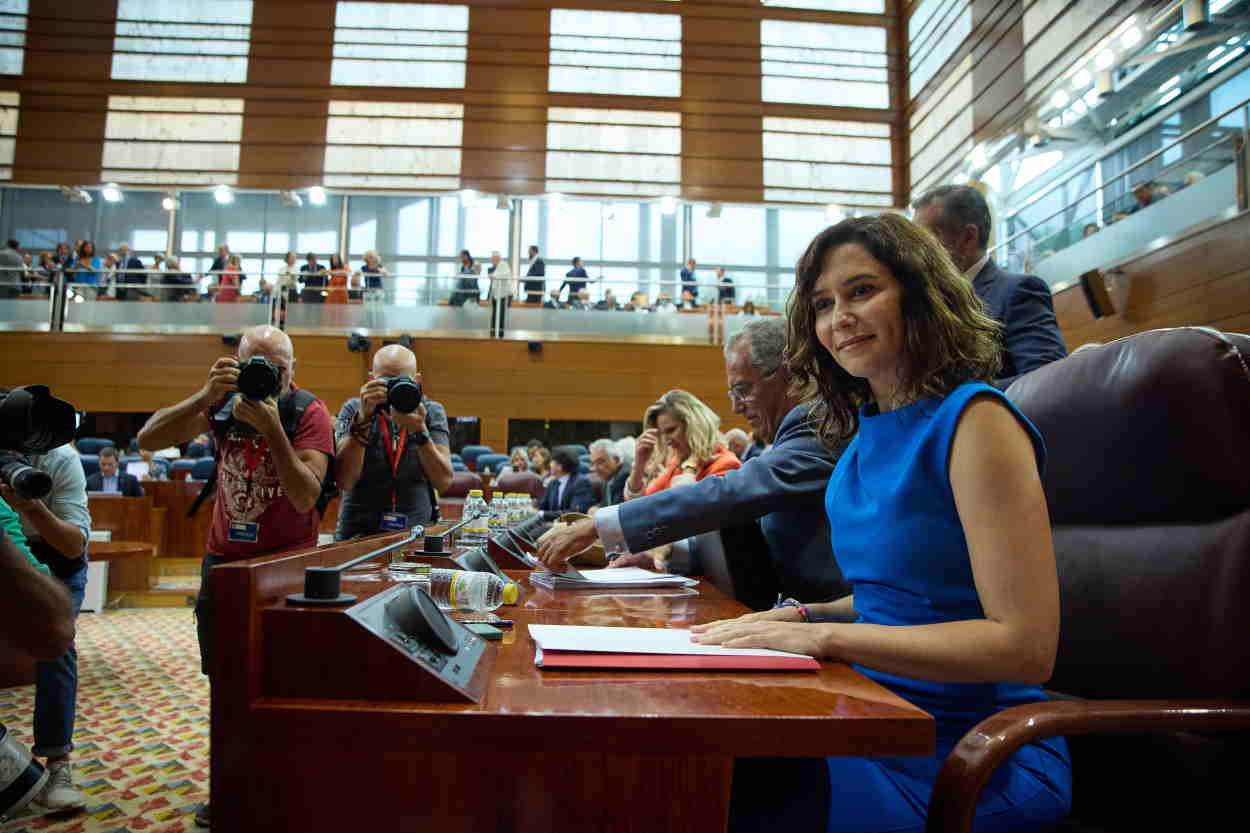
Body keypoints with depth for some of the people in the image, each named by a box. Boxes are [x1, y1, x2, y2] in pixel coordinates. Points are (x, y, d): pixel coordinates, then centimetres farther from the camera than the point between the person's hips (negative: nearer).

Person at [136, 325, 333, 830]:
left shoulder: (308, 413, -15)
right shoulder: (223, 402, -4)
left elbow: (306, 497, -25)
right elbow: (148, 439, -13)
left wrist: (271, 426, -34)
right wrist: (205, 397, -26)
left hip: (286, 561, -4)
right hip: (224, 556, 4)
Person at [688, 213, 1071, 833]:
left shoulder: (974, 420, -15)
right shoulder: (870, 432, 9)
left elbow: (1027, 646, -20)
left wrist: (825, 636, -23)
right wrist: (798, 617, 0)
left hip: (967, 760, -6)